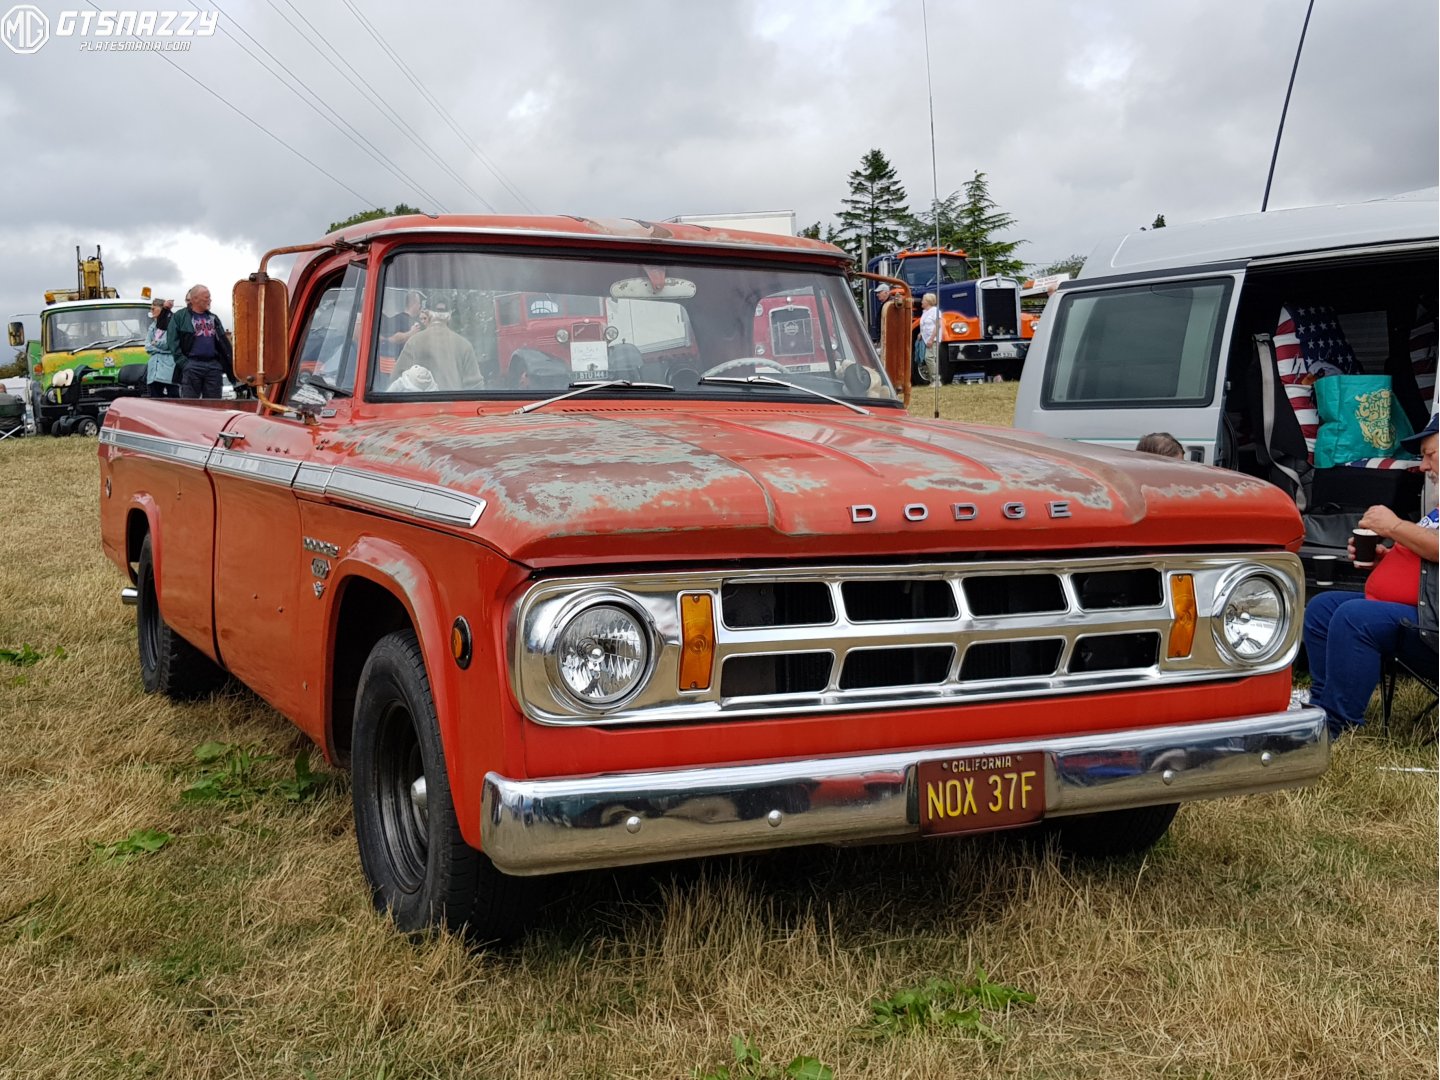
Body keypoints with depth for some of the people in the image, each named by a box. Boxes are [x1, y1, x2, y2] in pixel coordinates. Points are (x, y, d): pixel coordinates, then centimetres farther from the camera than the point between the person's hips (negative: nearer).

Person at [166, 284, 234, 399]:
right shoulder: (180, 317, 3)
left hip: (214, 365, 5)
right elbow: (173, 343, -3)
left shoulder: (213, 318, 19)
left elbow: (224, 343, 17)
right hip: (192, 366, -5)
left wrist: (230, 364, 5)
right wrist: (183, 363, -14)